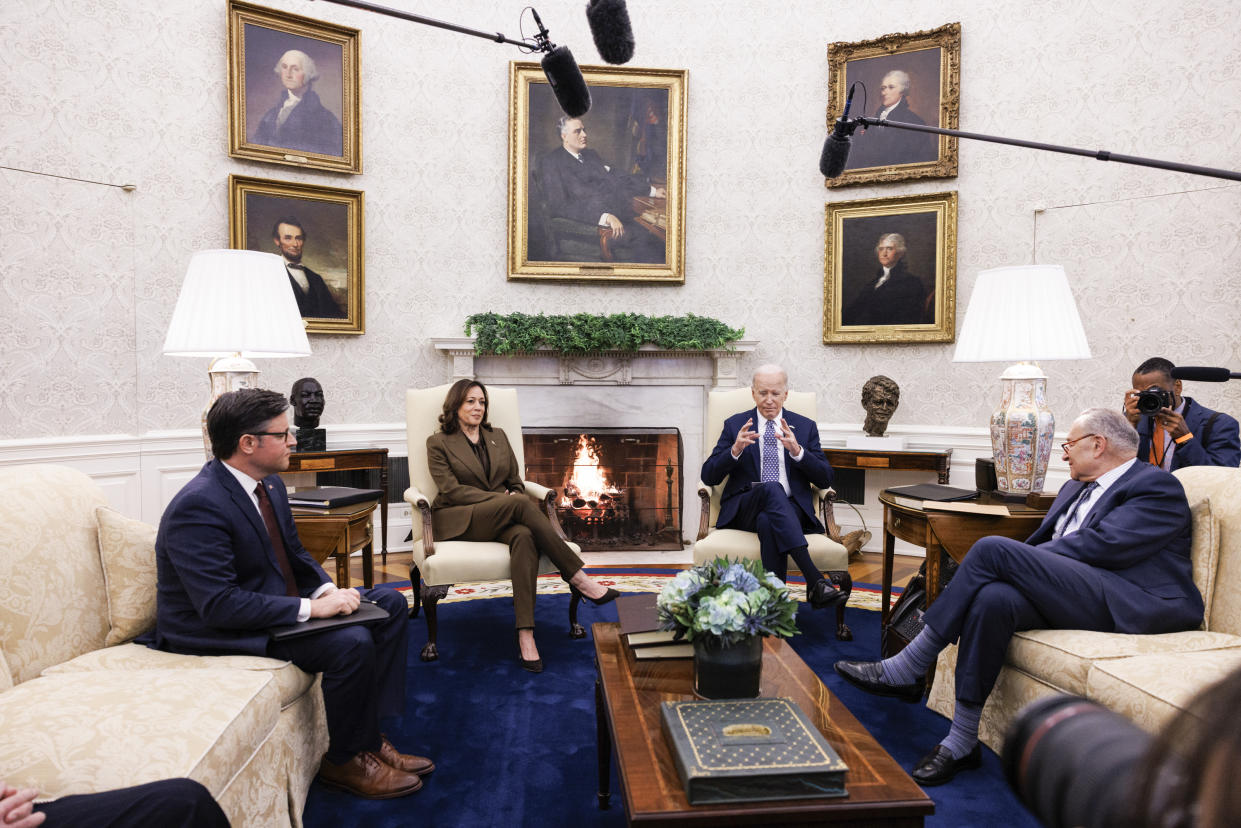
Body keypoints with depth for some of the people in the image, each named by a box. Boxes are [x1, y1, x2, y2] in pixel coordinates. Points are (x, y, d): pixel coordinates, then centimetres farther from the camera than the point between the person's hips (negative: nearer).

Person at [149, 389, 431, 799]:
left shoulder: (270, 483, 3)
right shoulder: (198, 507, -26)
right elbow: (220, 605, -30)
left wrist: (327, 590, -8)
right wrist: (310, 608, -29)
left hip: (277, 598, 10)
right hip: (218, 632, -10)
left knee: (390, 604, 3)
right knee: (352, 642, -27)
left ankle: (368, 735, 5)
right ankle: (345, 761, -2)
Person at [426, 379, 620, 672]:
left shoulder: (498, 436, 20)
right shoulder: (439, 443, 5)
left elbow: (516, 483, 18)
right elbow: (451, 489, -7)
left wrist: (513, 501, -6)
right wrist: (499, 498, -17)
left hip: (499, 520, 4)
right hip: (460, 521, -4)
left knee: (525, 536, -35)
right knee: (521, 503, -32)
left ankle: (525, 636, -44)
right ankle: (579, 579, -31)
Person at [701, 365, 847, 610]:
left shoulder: (805, 426, 13)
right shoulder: (735, 425, 11)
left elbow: (825, 479, 4)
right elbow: (709, 477, 3)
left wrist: (797, 450, -13)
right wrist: (735, 449, -16)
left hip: (790, 509, 1)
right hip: (745, 510, 0)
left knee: (768, 521, -37)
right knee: (771, 489, -36)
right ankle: (814, 580, -45)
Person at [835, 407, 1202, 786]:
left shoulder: (1158, 486, 3)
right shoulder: (1075, 488, 29)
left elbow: (1103, 544, -12)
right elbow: (1041, 543, 21)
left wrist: (1006, 560, -11)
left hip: (1130, 602, -7)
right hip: (1070, 593, 7)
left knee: (992, 549, -24)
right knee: (992, 597, -27)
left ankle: (903, 671, -20)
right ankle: (962, 743, -23)